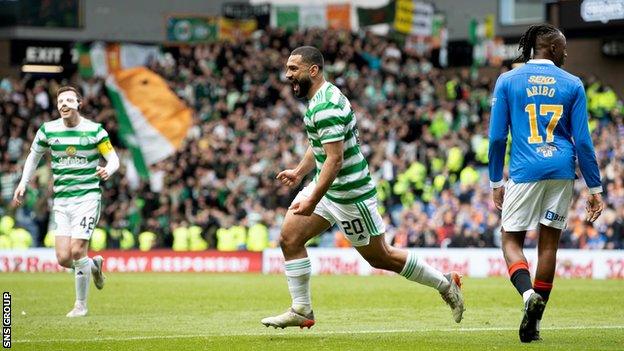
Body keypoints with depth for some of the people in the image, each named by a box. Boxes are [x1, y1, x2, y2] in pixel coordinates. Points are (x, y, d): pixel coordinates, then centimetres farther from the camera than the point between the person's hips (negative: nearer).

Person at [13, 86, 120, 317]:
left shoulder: (94, 130, -3)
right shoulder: (47, 130, 4)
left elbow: (113, 158, 0)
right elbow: (34, 156, 20)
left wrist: (108, 170, -22)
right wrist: (23, 183, 11)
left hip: (87, 196, -3)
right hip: (61, 200, 3)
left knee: (77, 251, -14)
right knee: (63, 259, -6)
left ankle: (81, 305, 3)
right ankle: (93, 265, 29)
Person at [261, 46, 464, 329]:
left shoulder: (326, 107, -25)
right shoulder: (320, 98, 8)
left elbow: (335, 159, -30)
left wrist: (312, 201, -31)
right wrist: (299, 172, 16)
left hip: (350, 193, -10)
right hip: (327, 185, 10)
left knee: (379, 257, 4)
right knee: (289, 238, 0)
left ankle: (445, 283, 19)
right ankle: (301, 310, 6)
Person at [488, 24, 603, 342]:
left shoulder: (507, 81, 4)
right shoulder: (572, 85, 5)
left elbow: (497, 137, 2)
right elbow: (583, 141, 3)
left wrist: (496, 181, 11)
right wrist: (595, 188, 7)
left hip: (524, 172, -1)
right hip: (562, 171, 1)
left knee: (511, 240, 6)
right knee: (549, 242, 8)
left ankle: (528, 293, -24)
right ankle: (534, 322, 8)